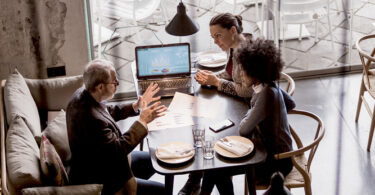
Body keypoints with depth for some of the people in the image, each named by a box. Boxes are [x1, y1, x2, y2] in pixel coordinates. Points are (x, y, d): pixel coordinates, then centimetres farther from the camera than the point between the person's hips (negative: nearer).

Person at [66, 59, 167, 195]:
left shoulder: (82, 94, -6)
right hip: (97, 180, -11)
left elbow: (108, 112, 14)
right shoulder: (90, 118, -36)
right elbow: (119, 148, -27)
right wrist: (142, 121, -21)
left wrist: (135, 106, 5)